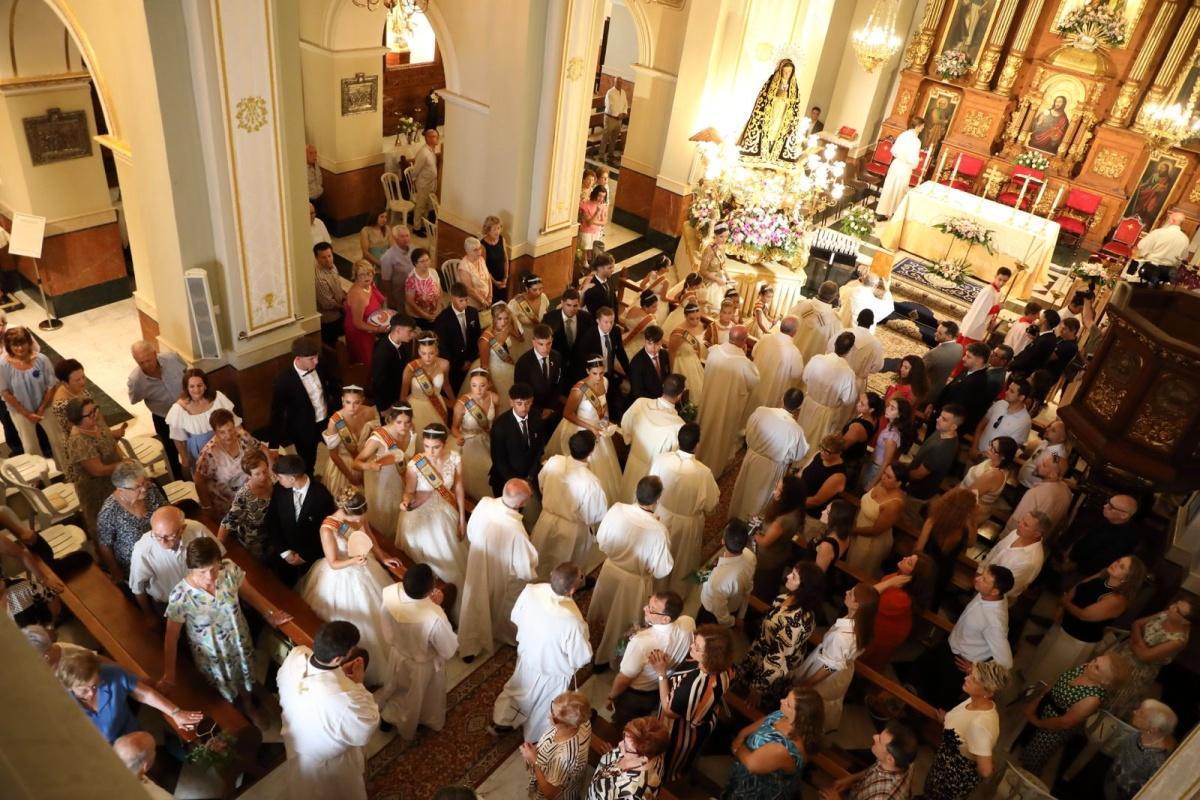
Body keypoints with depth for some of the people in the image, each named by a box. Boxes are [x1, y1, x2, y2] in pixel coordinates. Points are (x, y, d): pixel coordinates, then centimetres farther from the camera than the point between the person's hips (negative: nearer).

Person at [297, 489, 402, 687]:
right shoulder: (328, 529, -32)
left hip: (365, 568, 6)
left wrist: (382, 557, 4)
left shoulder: (358, 515, -16)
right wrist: (353, 561, -40)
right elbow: (333, 564, -23)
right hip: (341, 577, -6)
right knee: (353, 621, 11)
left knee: (377, 612, 22)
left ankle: (380, 656, 47)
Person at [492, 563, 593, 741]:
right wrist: (583, 632, -7)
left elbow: (515, 618, -6)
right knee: (543, 711, 28)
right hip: (553, 673, -4)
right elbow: (581, 659, -24)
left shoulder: (530, 591, -28)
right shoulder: (573, 621, -42)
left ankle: (501, 722, 59)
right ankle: (536, 743, 55)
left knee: (518, 692, 35)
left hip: (526, 657, 4)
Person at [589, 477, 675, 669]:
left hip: (610, 569, 4)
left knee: (603, 612, 34)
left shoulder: (617, 509, -23)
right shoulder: (658, 530, -33)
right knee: (620, 623, 24)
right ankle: (604, 658, 45)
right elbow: (661, 571, -21)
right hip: (633, 582, -4)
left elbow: (601, 539, -6)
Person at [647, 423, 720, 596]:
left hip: (662, 517, 2)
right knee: (681, 562, 26)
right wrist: (697, 507, 7)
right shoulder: (703, 472, -32)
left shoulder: (660, 460, -26)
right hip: (687, 524, -2)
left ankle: (655, 592, 53)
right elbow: (711, 505, -16)